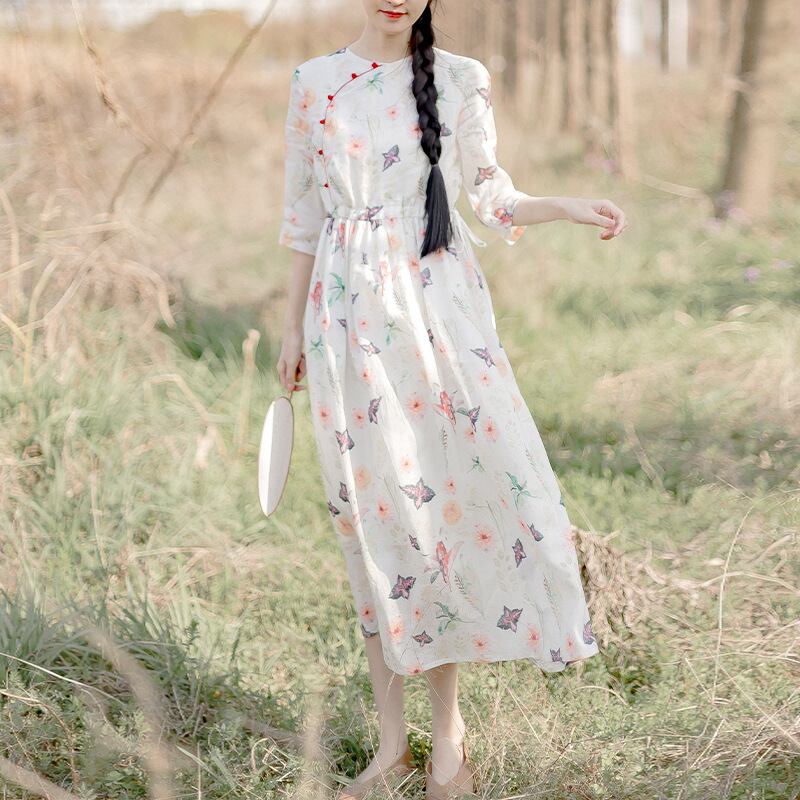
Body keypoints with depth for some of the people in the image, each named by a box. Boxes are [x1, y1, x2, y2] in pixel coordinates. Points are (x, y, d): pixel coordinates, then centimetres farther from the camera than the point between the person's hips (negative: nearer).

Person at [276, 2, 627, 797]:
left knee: (438, 493, -3)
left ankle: (447, 729, 11)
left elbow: (491, 194, 6)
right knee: (370, 508, 4)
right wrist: (293, 328, 9)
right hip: (350, 310, 1)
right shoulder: (315, 81, 5)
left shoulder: (461, 81, 3)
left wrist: (569, 208, -12)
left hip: (439, 305, -1)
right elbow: (303, 213, 9)